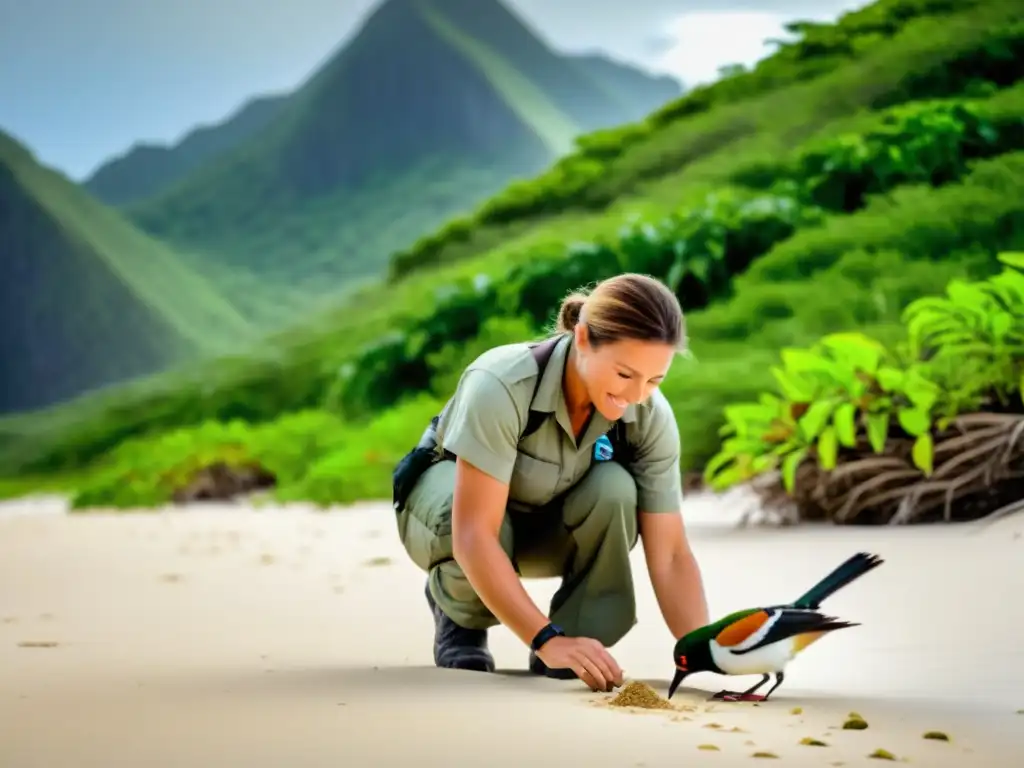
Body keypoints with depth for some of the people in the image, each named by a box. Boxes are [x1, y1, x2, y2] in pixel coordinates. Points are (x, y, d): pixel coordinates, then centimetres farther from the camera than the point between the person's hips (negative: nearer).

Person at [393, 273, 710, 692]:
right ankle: (460, 614, -3)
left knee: (613, 488, -31)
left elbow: (670, 555, -23)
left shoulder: (651, 417, -24)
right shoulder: (501, 386, -38)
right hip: (448, 497, -3)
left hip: (549, 525, 3)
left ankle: (576, 651, -12)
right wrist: (546, 639, -47)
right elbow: (474, 535, -41)